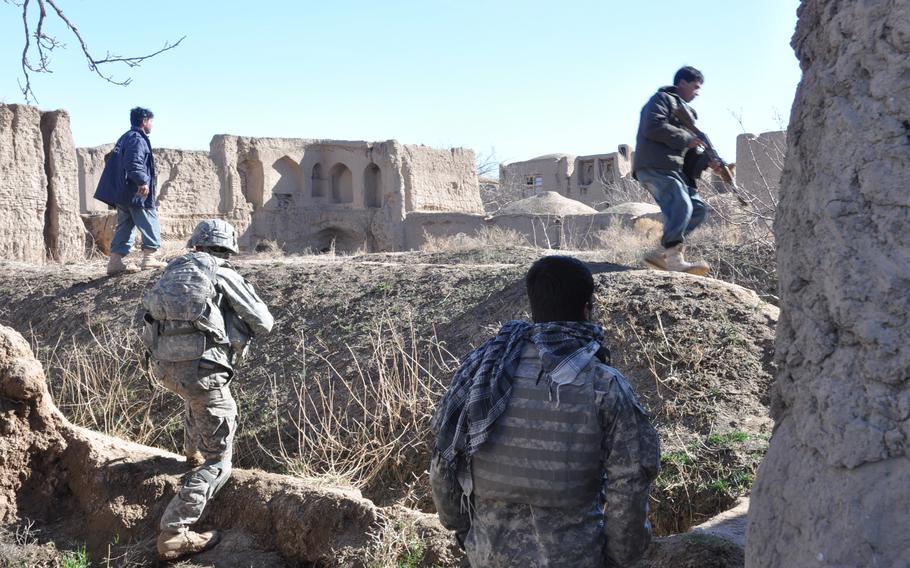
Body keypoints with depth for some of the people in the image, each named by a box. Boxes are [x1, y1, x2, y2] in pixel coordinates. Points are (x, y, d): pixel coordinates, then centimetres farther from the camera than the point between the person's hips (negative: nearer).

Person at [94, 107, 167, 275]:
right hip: (137, 193, -10)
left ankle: (115, 261, 7)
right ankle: (149, 257, -5)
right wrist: (143, 181, -24)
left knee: (124, 226, 11)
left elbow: (110, 159, 24)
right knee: (150, 223, -2)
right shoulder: (137, 139, -11)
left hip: (121, 194, 10)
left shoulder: (124, 138, 20)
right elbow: (133, 163, -26)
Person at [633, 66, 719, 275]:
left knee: (698, 209, 3)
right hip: (655, 167, -10)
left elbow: (689, 152, 25)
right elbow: (653, 127, -16)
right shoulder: (661, 99, 3)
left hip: (673, 169, 10)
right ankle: (674, 259, -29)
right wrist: (686, 138, -11)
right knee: (681, 206, -24)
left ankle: (660, 254, 0)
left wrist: (706, 161, 5)